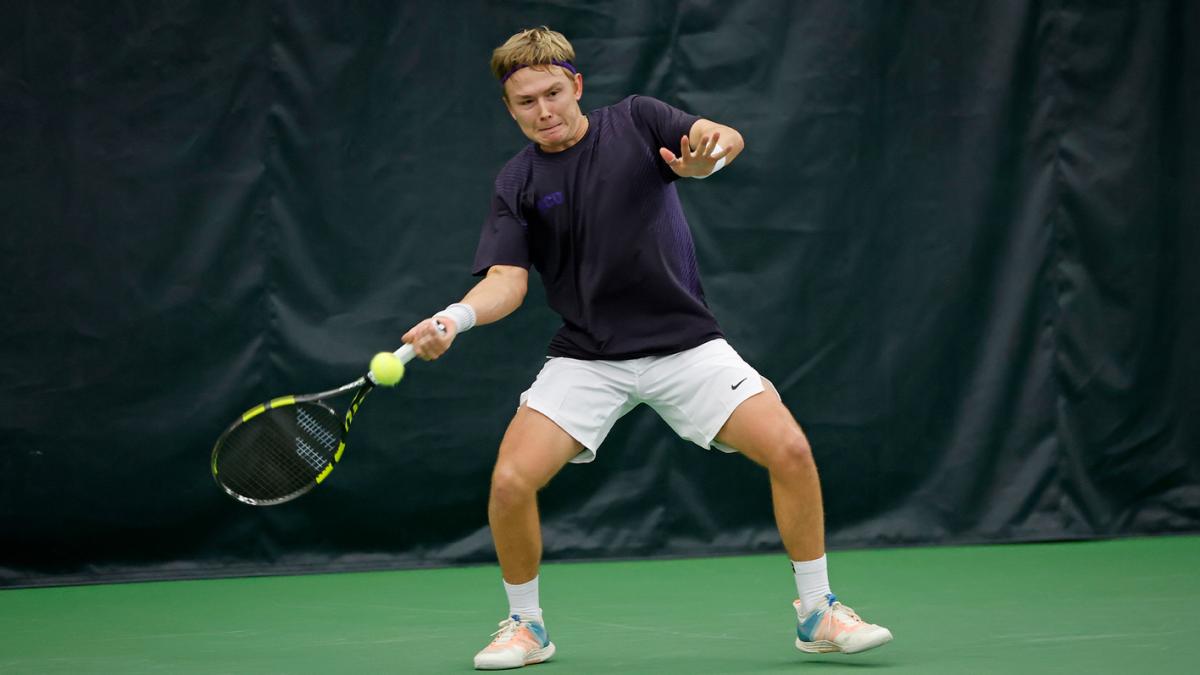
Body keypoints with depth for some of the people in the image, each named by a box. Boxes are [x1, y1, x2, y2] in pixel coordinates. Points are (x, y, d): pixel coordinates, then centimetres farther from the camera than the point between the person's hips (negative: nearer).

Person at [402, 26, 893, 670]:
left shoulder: (637, 120, -2)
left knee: (790, 450, -16)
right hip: (586, 358, 1)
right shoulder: (517, 184, 0)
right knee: (510, 481, -17)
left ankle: (817, 613, 3)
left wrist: (708, 153, -40)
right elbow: (507, 279, -8)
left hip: (684, 343, -1)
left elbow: (727, 139, -16)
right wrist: (456, 316, -29)